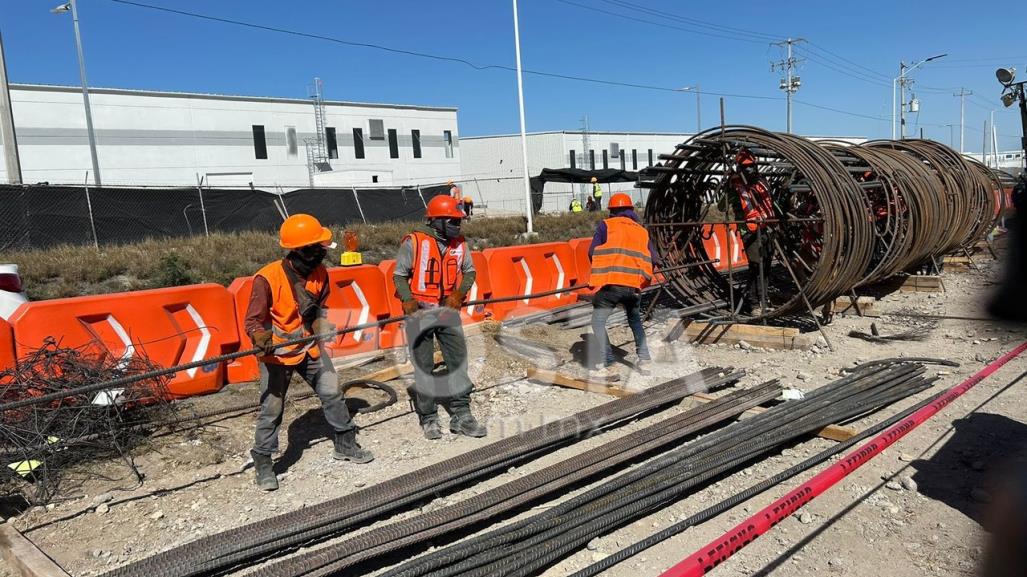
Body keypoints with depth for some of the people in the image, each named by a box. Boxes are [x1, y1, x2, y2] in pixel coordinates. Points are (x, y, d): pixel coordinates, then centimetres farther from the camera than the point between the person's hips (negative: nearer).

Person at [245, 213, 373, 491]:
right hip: (276, 353, -5)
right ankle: (263, 464, 17)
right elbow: (253, 321, -18)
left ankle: (345, 445, 27)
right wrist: (262, 338, -37)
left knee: (333, 393, 8)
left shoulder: (320, 273, -6)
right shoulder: (268, 278, -23)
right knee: (271, 409, 0)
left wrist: (321, 323, -6)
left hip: (309, 348, 5)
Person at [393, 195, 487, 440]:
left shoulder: (459, 244, 3)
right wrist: (408, 300, -17)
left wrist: (460, 293, -6)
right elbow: (399, 275, -2)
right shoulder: (414, 242, -9)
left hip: (448, 309, 4)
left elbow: (469, 271, 12)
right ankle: (428, 418, 16)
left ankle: (460, 415, 10)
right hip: (420, 310, -4)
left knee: (458, 359, 1)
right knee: (424, 365, 4)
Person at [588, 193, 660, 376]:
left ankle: (602, 366, -9)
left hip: (610, 283, -4)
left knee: (598, 322, 3)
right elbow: (654, 259, 13)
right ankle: (644, 361, 26)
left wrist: (601, 270, 20)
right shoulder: (642, 231, 19)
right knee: (635, 320, 26)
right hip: (634, 285, 4)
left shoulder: (606, 225, 9)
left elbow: (592, 252, 2)